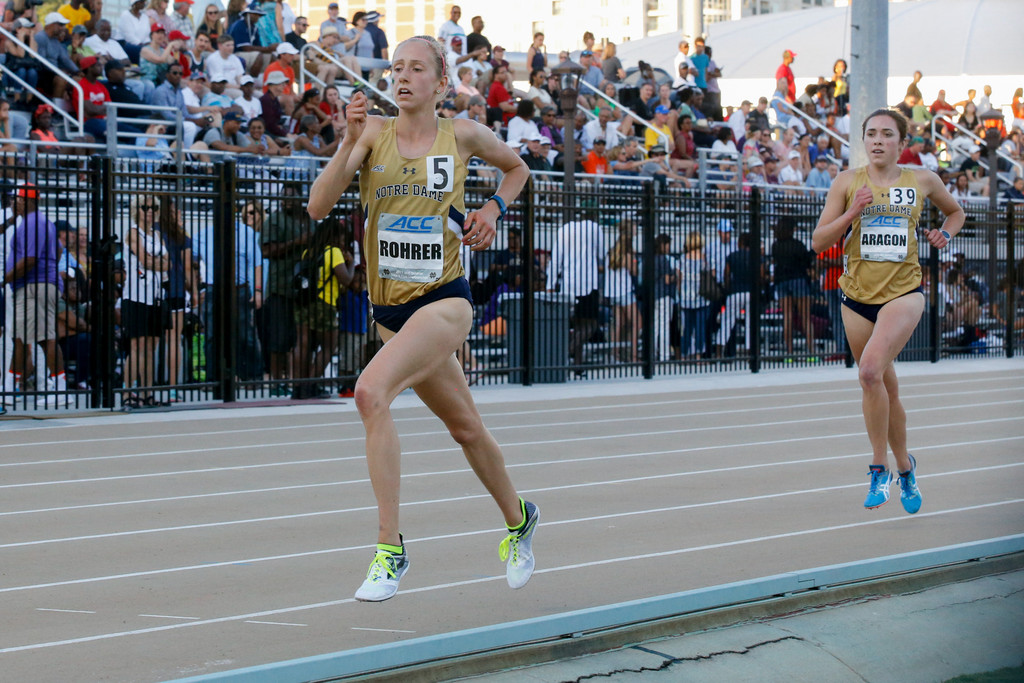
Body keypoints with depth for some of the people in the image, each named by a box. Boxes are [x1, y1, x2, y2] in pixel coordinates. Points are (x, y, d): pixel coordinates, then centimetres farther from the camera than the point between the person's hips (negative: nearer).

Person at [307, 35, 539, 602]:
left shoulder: (462, 134, 0)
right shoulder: (373, 133, 0)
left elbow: (516, 168, 21)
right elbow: (318, 206, -11)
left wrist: (493, 209, 3)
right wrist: (350, 142, -22)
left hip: (444, 299, -4)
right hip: (390, 307, 4)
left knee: (372, 391, -28)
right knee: (465, 427, 19)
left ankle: (389, 548, -23)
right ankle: (518, 518, 46)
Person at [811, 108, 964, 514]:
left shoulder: (922, 181, 3)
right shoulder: (848, 182, 2)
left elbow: (955, 212, 23)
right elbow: (819, 242, 0)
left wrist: (945, 233, 3)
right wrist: (852, 212, -14)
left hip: (903, 293, -3)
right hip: (858, 296, 3)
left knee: (870, 372, -25)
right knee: (886, 390, 12)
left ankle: (879, 468, -14)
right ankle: (905, 466, 34)